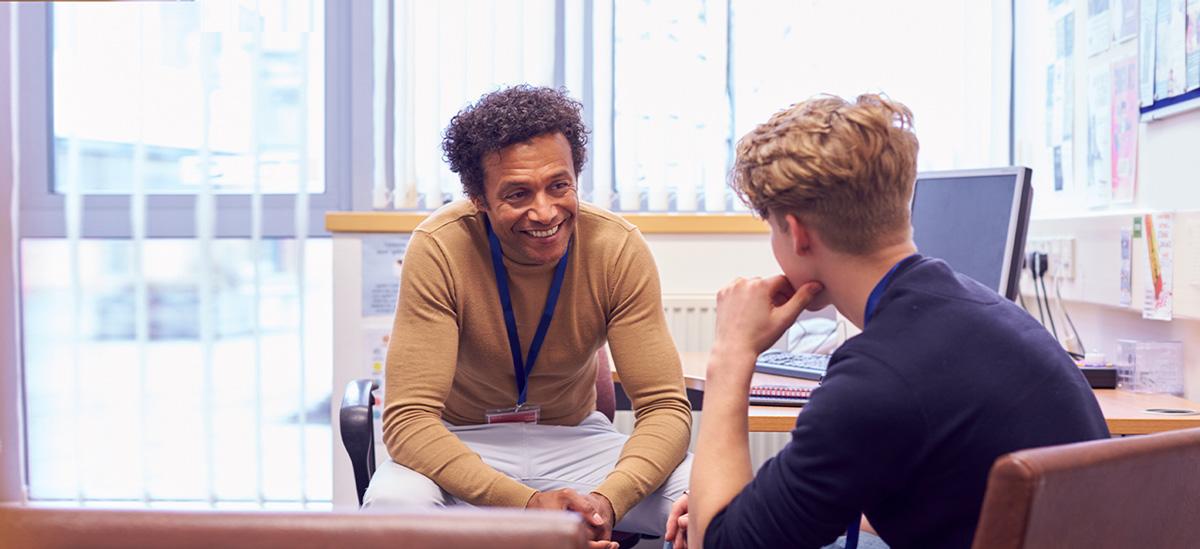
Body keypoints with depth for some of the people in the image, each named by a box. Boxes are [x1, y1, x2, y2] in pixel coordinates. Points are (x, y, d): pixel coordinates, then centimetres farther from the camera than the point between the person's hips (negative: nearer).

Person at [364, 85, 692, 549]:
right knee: (392, 501, -34)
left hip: (574, 440, 2)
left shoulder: (619, 249, -17)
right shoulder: (439, 249, -22)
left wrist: (607, 499, -37)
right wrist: (526, 502, -38)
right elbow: (409, 419, -24)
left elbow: (665, 407, -16)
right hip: (463, 445, -1)